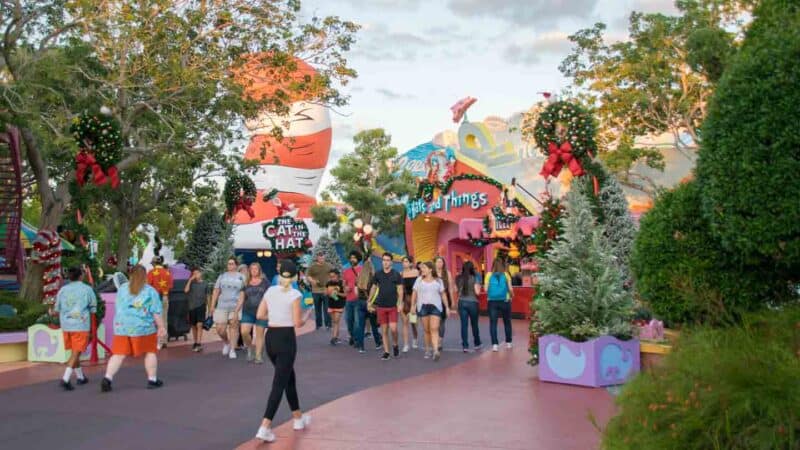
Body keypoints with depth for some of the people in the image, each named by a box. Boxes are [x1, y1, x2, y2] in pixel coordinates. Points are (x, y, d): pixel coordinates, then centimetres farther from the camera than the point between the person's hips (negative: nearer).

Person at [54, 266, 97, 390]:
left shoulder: (62, 290, 5)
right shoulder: (87, 289, -3)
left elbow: (57, 309, 7)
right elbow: (93, 309, -1)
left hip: (66, 325, 4)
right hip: (81, 325, -4)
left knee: (75, 352, 19)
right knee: (76, 353, -1)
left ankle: (80, 377, 30)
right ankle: (65, 379, -14)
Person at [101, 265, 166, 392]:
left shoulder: (122, 289, 9)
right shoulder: (150, 291, -4)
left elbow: (118, 307, 19)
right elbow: (156, 312, -8)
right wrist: (161, 327, -2)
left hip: (122, 326, 3)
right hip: (143, 327, -3)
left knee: (118, 354, 5)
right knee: (150, 352, 12)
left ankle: (107, 378, -9)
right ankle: (152, 380, 16)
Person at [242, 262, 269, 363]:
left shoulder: (264, 282, 4)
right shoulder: (246, 283, 9)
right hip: (248, 311, 2)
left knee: (259, 334, 1)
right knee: (244, 332, -11)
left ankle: (258, 356, 8)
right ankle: (250, 348, 16)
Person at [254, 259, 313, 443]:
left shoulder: (270, 291, 5)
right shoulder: (294, 294, -10)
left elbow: (260, 315, 8)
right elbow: (297, 323, -12)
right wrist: (307, 315, 7)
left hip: (271, 337, 6)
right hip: (286, 338, -6)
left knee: (289, 377, 22)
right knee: (279, 383, -4)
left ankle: (298, 418, 35)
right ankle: (265, 427, -12)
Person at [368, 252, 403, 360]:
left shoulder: (396, 274, -2)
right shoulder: (378, 274, 5)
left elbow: (400, 290, -1)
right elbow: (373, 288, 15)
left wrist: (400, 303, -9)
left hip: (393, 306, -2)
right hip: (381, 306, 2)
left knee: (393, 328, -11)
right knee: (384, 330, 4)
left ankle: (395, 344, 17)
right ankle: (386, 352, 12)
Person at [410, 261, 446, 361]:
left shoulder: (438, 281, 7)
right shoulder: (419, 280, 9)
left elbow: (443, 294, 9)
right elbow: (414, 293, 10)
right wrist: (413, 305, 3)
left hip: (435, 306, -2)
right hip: (423, 307, 2)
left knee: (434, 329, -14)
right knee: (426, 330, 5)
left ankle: (436, 351, -24)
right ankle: (428, 350, 18)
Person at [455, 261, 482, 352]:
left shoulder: (458, 278, 1)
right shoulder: (475, 278, -8)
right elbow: (477, 292, -12)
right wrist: (479, 287, 7)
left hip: (462, 302, 2)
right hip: (472, 302, -2)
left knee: (464, 324, 2)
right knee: (474, 324, 13)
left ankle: (465, 346, 0)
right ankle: (477, 344, 25)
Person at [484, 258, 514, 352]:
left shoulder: (489, 275, -1)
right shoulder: (506, 275, -2)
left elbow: (485, 289, -5)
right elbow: (510, 289, -6)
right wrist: (511, 296, 13)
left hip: (492, 301, 0)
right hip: (505, 301, 0)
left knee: (493, 323, 3)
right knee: (507, 322, 16)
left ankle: (495, 344, -6)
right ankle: (508, 342, 25)